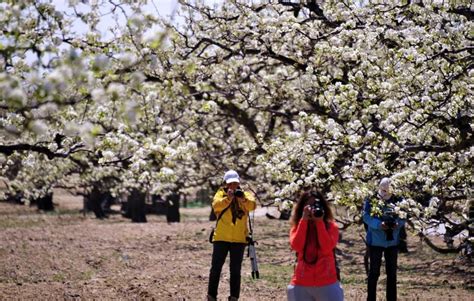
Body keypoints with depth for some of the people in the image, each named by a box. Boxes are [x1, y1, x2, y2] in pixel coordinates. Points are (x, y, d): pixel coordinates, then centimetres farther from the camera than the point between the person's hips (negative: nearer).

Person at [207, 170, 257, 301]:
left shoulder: (245, 195, 6)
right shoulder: (221, 193, 2)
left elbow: (252, 205, -14)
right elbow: (216, 205, -18)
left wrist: (243, 198, -34)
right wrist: (228, 198, -35)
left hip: (239, 239, 1)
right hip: (221, 237, -1)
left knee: (235, 270, 7)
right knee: (216, 268, 3)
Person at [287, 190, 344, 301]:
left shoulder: (331, 226, 2)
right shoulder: (297, 227, 8)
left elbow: (327, 247, -14)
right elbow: (296, 246, -11)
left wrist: (320, 222, -14)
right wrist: (304, 220, -12)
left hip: (327, 284, -2)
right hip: (301, 285, 2)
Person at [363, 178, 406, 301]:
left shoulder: (397, 200, 1)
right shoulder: (371, 200, -7)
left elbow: (403, 217, 2)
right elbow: (366, 216, -13)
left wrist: (398, 223, -21)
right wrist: (379, 224, -28)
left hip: (392, 241, 3)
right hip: (375, 241, -3)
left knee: (392, 272, 10)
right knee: (374, 272, 4)